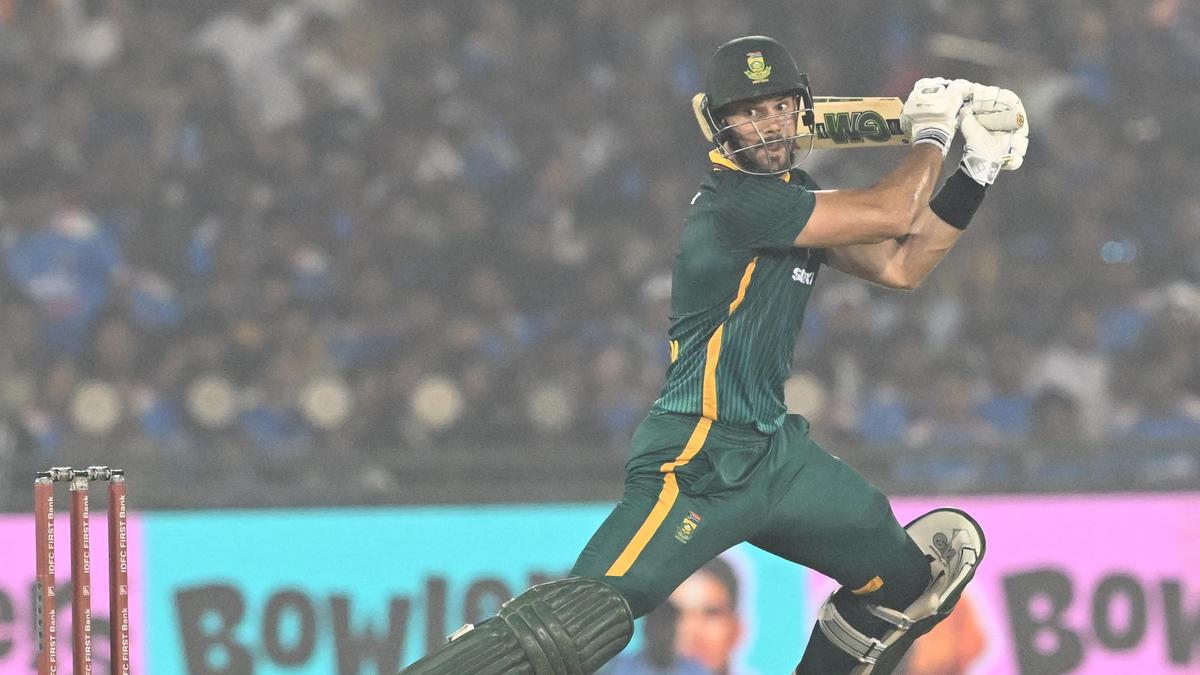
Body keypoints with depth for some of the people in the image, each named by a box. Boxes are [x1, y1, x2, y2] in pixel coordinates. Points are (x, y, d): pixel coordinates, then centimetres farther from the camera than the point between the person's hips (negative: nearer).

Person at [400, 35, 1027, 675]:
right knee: (584, 620, -26)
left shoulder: (794, 196, 14)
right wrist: (931, 134, 2)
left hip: (774, 453, 10)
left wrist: (975, 173, 12)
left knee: (913, 577, 12)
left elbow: (900, 265, 18)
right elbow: (889, 215, -15)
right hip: (697, 461, -10)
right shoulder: (736, 202, -15)